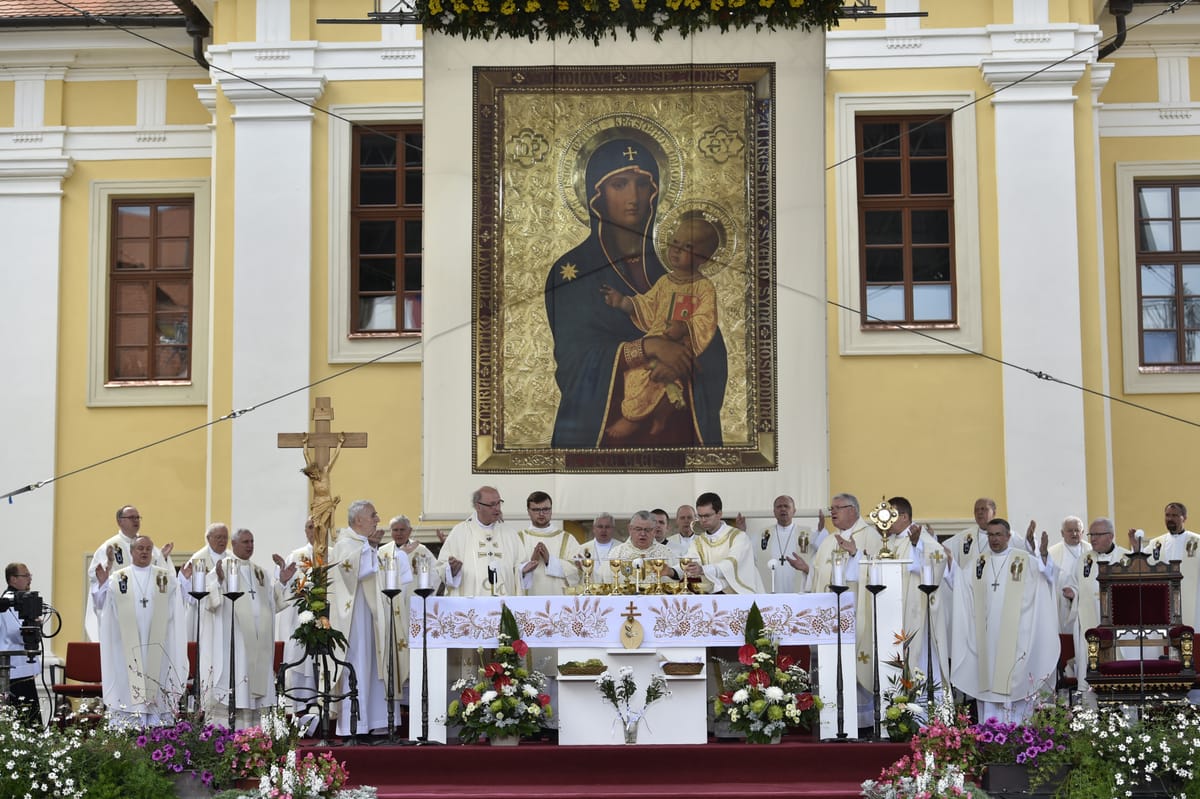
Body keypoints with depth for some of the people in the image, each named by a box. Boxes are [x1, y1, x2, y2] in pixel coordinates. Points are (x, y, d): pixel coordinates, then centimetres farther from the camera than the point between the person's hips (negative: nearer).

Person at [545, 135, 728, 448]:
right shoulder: (572, 272, 0)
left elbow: (713, 354, 1)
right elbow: (574, 358, -11)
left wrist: (680, 360, -22)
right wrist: (648, 348, -24)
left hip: (678, 426, 3)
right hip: (603, 430, -2)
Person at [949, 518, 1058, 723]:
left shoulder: (1024, 560, 2)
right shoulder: (977, 564, 13)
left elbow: (1045, 574, -11)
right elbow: (956, 581, 11)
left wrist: (1043, 555, -29)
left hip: (1013, 635, -3)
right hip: (986, 635, 3)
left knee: (1014, 681, -3)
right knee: (988, 681, 3)